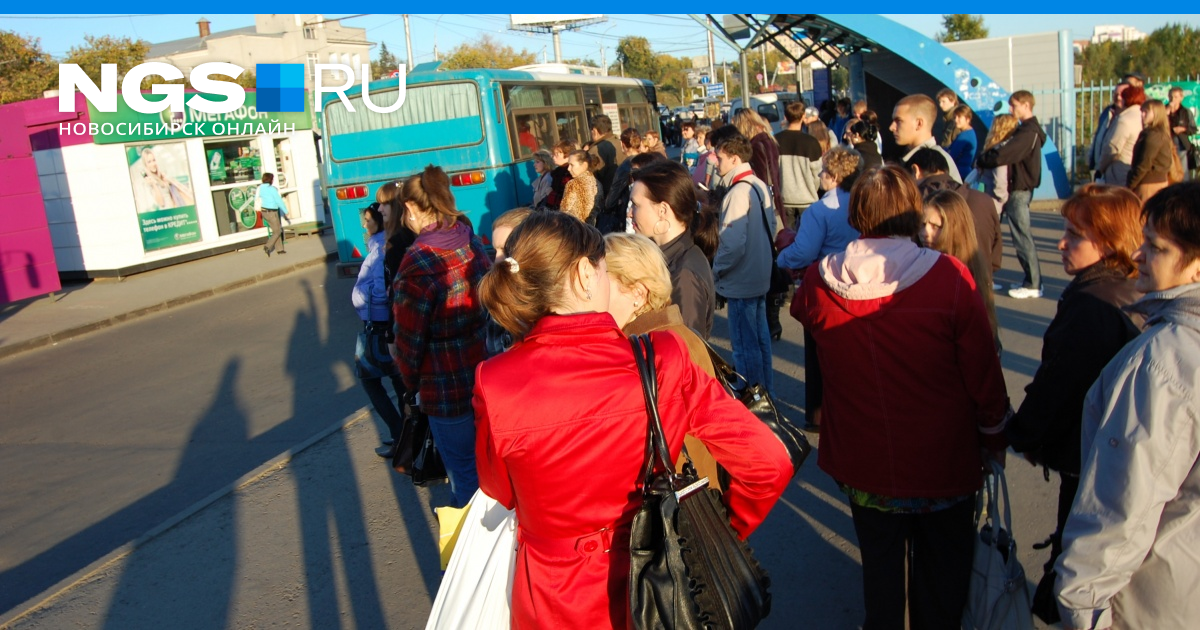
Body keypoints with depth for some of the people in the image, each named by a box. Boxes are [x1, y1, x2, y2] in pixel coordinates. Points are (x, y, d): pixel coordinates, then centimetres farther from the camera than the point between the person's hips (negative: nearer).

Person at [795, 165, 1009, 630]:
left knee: (879, 565, 23)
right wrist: (995, 439, 4)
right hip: (943, 465, -2)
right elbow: (983, 373, -11)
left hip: (863, 464, 2)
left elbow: (803, 312, 11)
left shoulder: (819, 282, -15)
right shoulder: (951, 279, -20)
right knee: (941, 574, 21)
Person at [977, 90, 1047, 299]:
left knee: (1022, 236, -4)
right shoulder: (1029, 129, 15)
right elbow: (1010, 151, 11)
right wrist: (989, 155, -5)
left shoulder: (1027, 132, -19)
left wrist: (982, 160, -10)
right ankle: (1031, 279, 22)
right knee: (1021, 235, 15)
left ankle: (1033, 284, 2)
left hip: (1019, 189, -10)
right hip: (1019, 187, 10)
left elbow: (1002, 156, -26)